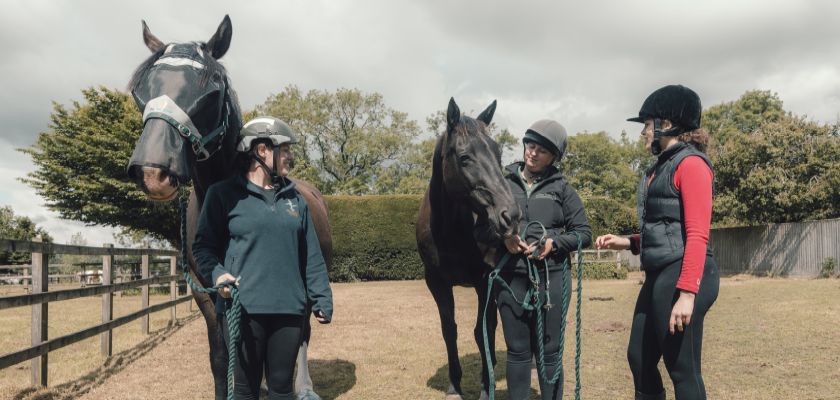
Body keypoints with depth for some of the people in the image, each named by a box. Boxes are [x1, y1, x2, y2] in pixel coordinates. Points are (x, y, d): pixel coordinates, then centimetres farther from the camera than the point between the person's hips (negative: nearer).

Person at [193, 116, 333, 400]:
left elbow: (312, 257, 11)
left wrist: (322, 300, 8)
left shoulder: (294, 198, 10)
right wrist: (216, 273, -19)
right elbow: (203, 246, 0)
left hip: (289, 308, 4)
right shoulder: (224, 194, -2)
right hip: (243, 308, -4)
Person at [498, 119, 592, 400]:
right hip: (511, 278, 1)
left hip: (552, 277, -1)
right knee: (517, 351, 10)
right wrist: (503, 236, -12)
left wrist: (555, 242, -14)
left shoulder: (561, 189, 2)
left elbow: (584, 233, 3)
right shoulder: (504, 183, 3)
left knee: (549, 351, 9)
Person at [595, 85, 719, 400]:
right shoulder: (661, 166, 17)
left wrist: (687, 294, -24)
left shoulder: (690, 163, -11)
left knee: (682, 369, 0)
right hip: (658, 276, 10)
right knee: (639, 358, 16)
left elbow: (697, 235, -19)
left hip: (682, 277, -10)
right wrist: (626, 243, 12)